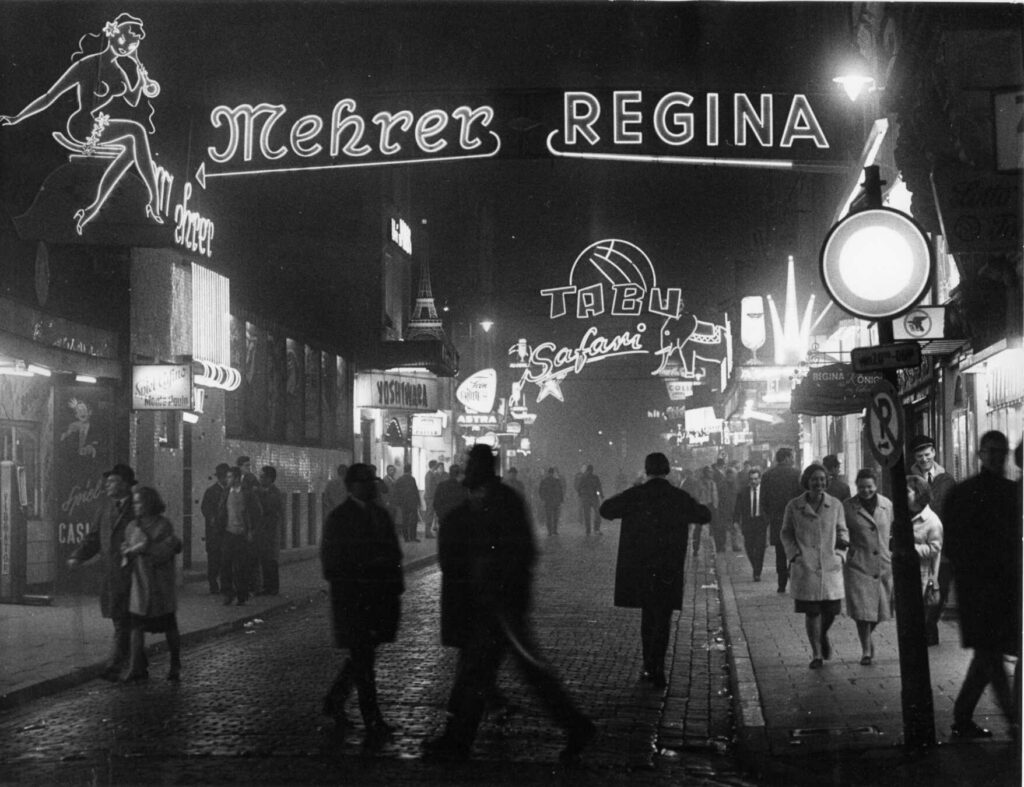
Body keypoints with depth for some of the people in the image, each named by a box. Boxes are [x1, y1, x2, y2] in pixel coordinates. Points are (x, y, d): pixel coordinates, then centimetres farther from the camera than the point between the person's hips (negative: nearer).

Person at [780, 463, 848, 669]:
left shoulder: (835, 505, 6)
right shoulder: (794, 506, 2)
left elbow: (842, 530, 15)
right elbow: (785, 533, 11)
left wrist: (841, 551, 0)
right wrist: (794, 554, -2)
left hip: (830, 565, 2)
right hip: (805, 567, -2)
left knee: (831, 609, 0)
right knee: (811, 611, -2)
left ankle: (823, 634, 35)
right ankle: (816, 654, 11)